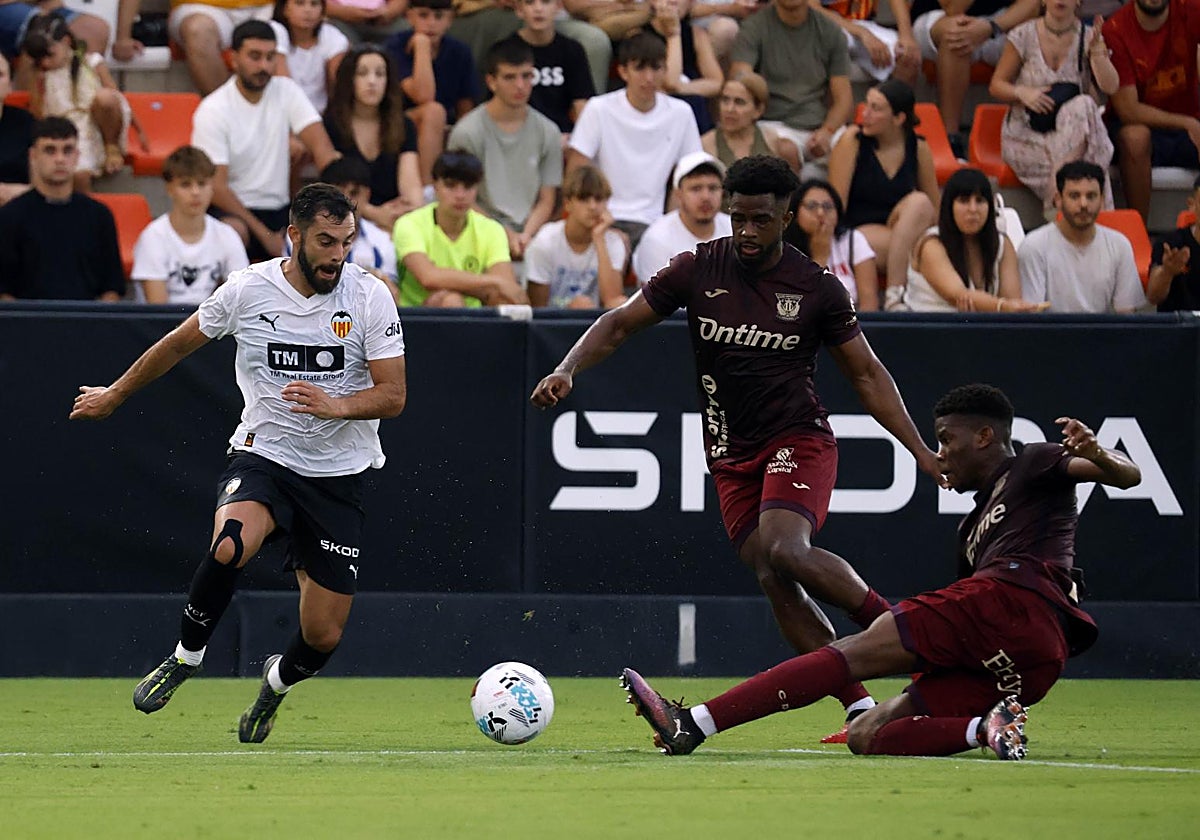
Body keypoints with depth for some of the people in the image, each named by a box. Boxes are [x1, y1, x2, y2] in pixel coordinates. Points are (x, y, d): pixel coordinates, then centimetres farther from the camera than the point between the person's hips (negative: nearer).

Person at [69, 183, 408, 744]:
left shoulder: (370, 297, -9)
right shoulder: (247, 290, -7)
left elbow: (393, 396, -9)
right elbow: (178, 345, 11)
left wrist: (335, 405, -29)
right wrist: (114, 396, 22)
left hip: (339, 475, 1)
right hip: (262, 454, -1)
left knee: (323, 636, -2)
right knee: (229, 547, -35)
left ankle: (279, 680, 36)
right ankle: (186, 656, -8)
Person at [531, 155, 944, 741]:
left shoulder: (816, 287, -4)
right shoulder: (698, 270, -1)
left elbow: (867, 375, 2)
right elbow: (619, 324, 4)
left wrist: (923, 452, -4)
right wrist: (566, 372, -14)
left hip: (798, 438, -3)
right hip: (731, 454, 3)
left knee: (785, 553, -29)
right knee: (774, 583, -8)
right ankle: (860, 707, -4)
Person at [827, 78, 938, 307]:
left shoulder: (918, 148, 5)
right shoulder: (853, 140, -3)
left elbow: (933, 210, 15)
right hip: (858, 234, -4)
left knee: (919, 202, -29)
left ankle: (895, 290, -30)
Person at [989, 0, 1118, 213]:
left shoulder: (1088, 37, 2)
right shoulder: (1024, 36, 0)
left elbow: (1110, 87, -10)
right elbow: (996, 85, 5)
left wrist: (1097, 49, -24)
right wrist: (1022, 93, -15)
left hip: (1075, 135, 2)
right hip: (1026, 137, -2)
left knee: (1082, 107, -33)